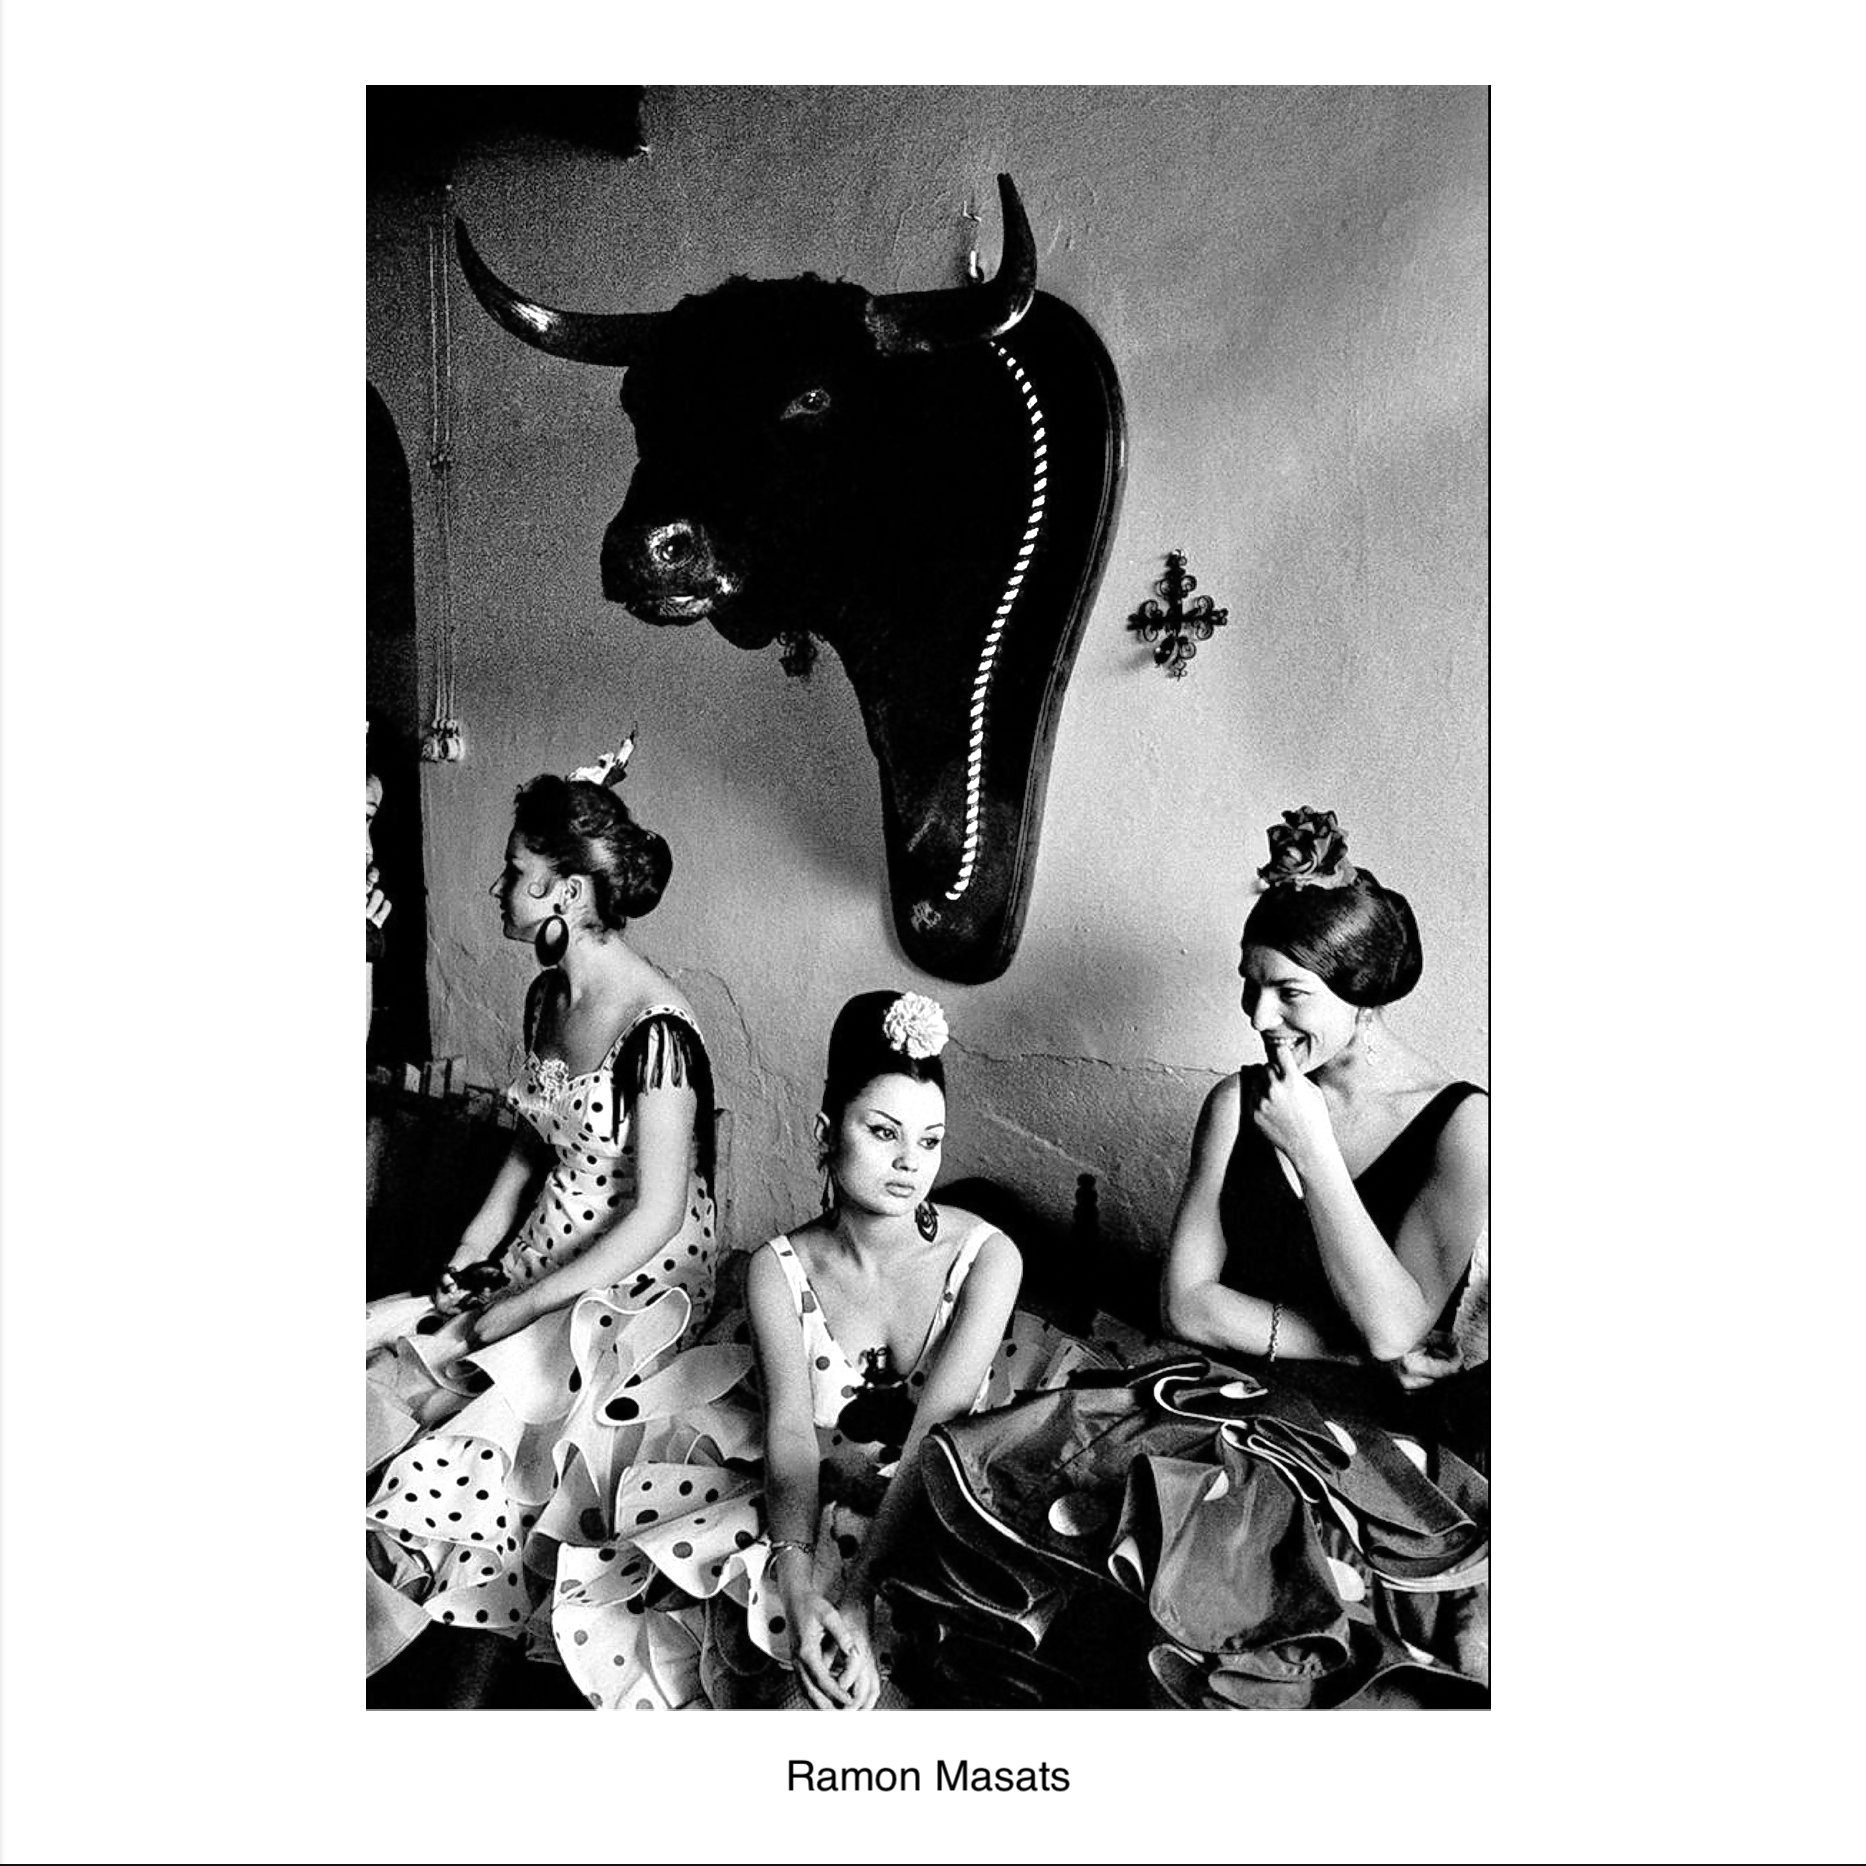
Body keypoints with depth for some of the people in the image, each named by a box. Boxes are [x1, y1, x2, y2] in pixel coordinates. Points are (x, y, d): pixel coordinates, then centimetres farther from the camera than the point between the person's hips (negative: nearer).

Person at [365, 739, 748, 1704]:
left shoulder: (656, 1032, -23)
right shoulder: (546, 997, 2)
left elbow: (655, 1217, -21)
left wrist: (506, 1313, -18)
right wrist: (464, 1268, 2)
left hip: (638, 1286, -8)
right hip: (540, 1259, 8)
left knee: (465, 1433, -21)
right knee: (379, 1354, -8)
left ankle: (470, 1684, 2)